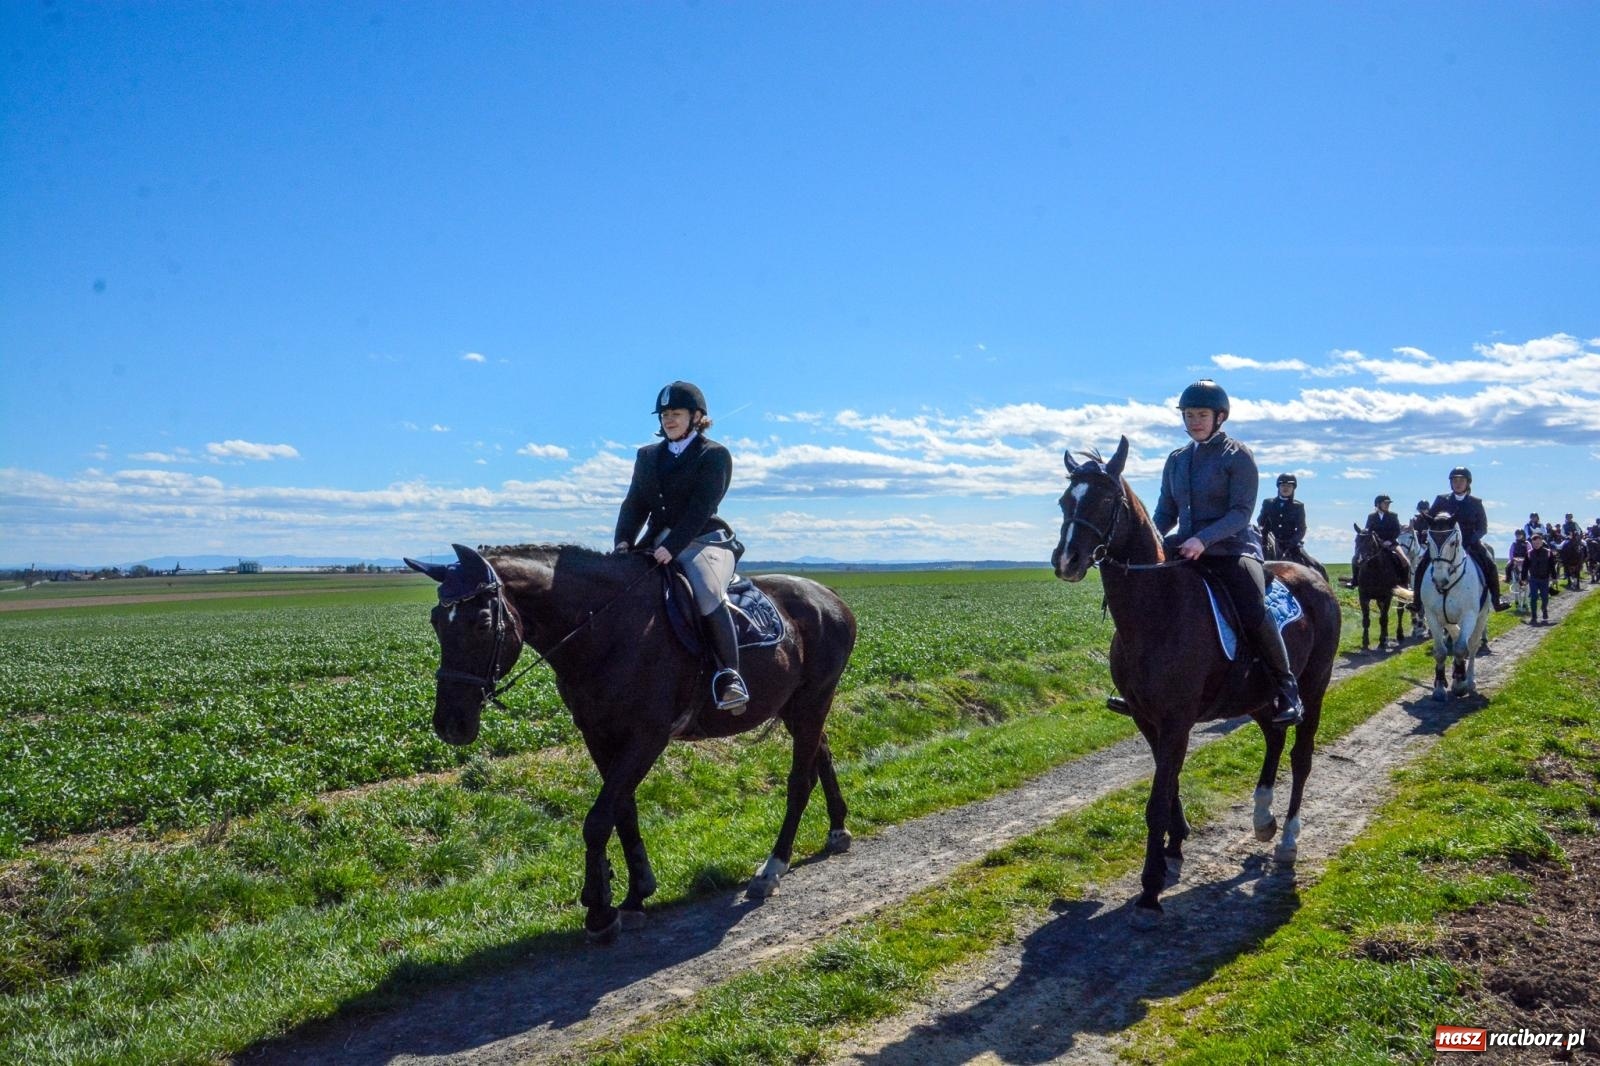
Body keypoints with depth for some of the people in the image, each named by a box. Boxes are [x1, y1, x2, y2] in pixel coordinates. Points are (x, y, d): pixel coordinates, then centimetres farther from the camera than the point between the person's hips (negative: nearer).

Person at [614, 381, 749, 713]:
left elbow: (701, 508, -12)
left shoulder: (715, 455, 0)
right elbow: (634, 504, 9)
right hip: (658, 543, 7)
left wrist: (671, 547, -24)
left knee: (708, 593, -35)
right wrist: (624, 541, -10)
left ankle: (729, 676, -33)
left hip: (704, 541, -6)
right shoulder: (647, 456, 18)